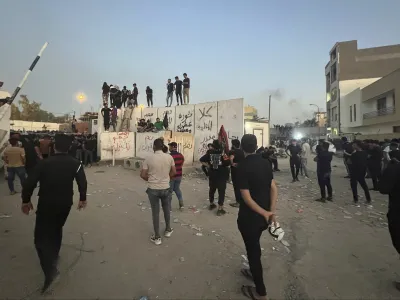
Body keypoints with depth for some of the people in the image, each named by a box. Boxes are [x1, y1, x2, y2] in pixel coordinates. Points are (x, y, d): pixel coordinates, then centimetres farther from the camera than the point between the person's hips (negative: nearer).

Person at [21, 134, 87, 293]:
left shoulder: (44, 163, -10)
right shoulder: (75, 163, -6)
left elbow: (29, 183, -11)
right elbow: (82, 182, -11)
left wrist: (26, 201, 4)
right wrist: (82, 199, 2)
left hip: (46, 204, -3)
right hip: (65, 204, 3)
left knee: (41, 236, 5)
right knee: (56, 229, 25)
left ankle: (50, 269, -10)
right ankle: (53, 256, 41)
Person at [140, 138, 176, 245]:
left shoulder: (149, 158, -12)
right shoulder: (169, 157, -6)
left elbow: (143, 175, -9)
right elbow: (174, 172, 2)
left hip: (153, 189, -2)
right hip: (165, 188, 2)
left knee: (155, 212, 9)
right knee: (167, 210, 22)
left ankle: (157, 237, 19)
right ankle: (168, 230, 38)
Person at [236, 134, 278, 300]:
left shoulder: (243, 166, -21)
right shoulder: (266, 163, -2)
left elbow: (246, 197, -23)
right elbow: (274, 188, -5)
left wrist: (265, 213, -14)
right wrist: (271, 212, -8)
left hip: (249, 217, -6)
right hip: (263, 215, 7)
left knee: (252, 249, 12)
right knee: (254, 246, 28)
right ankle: (254, 272, 50)